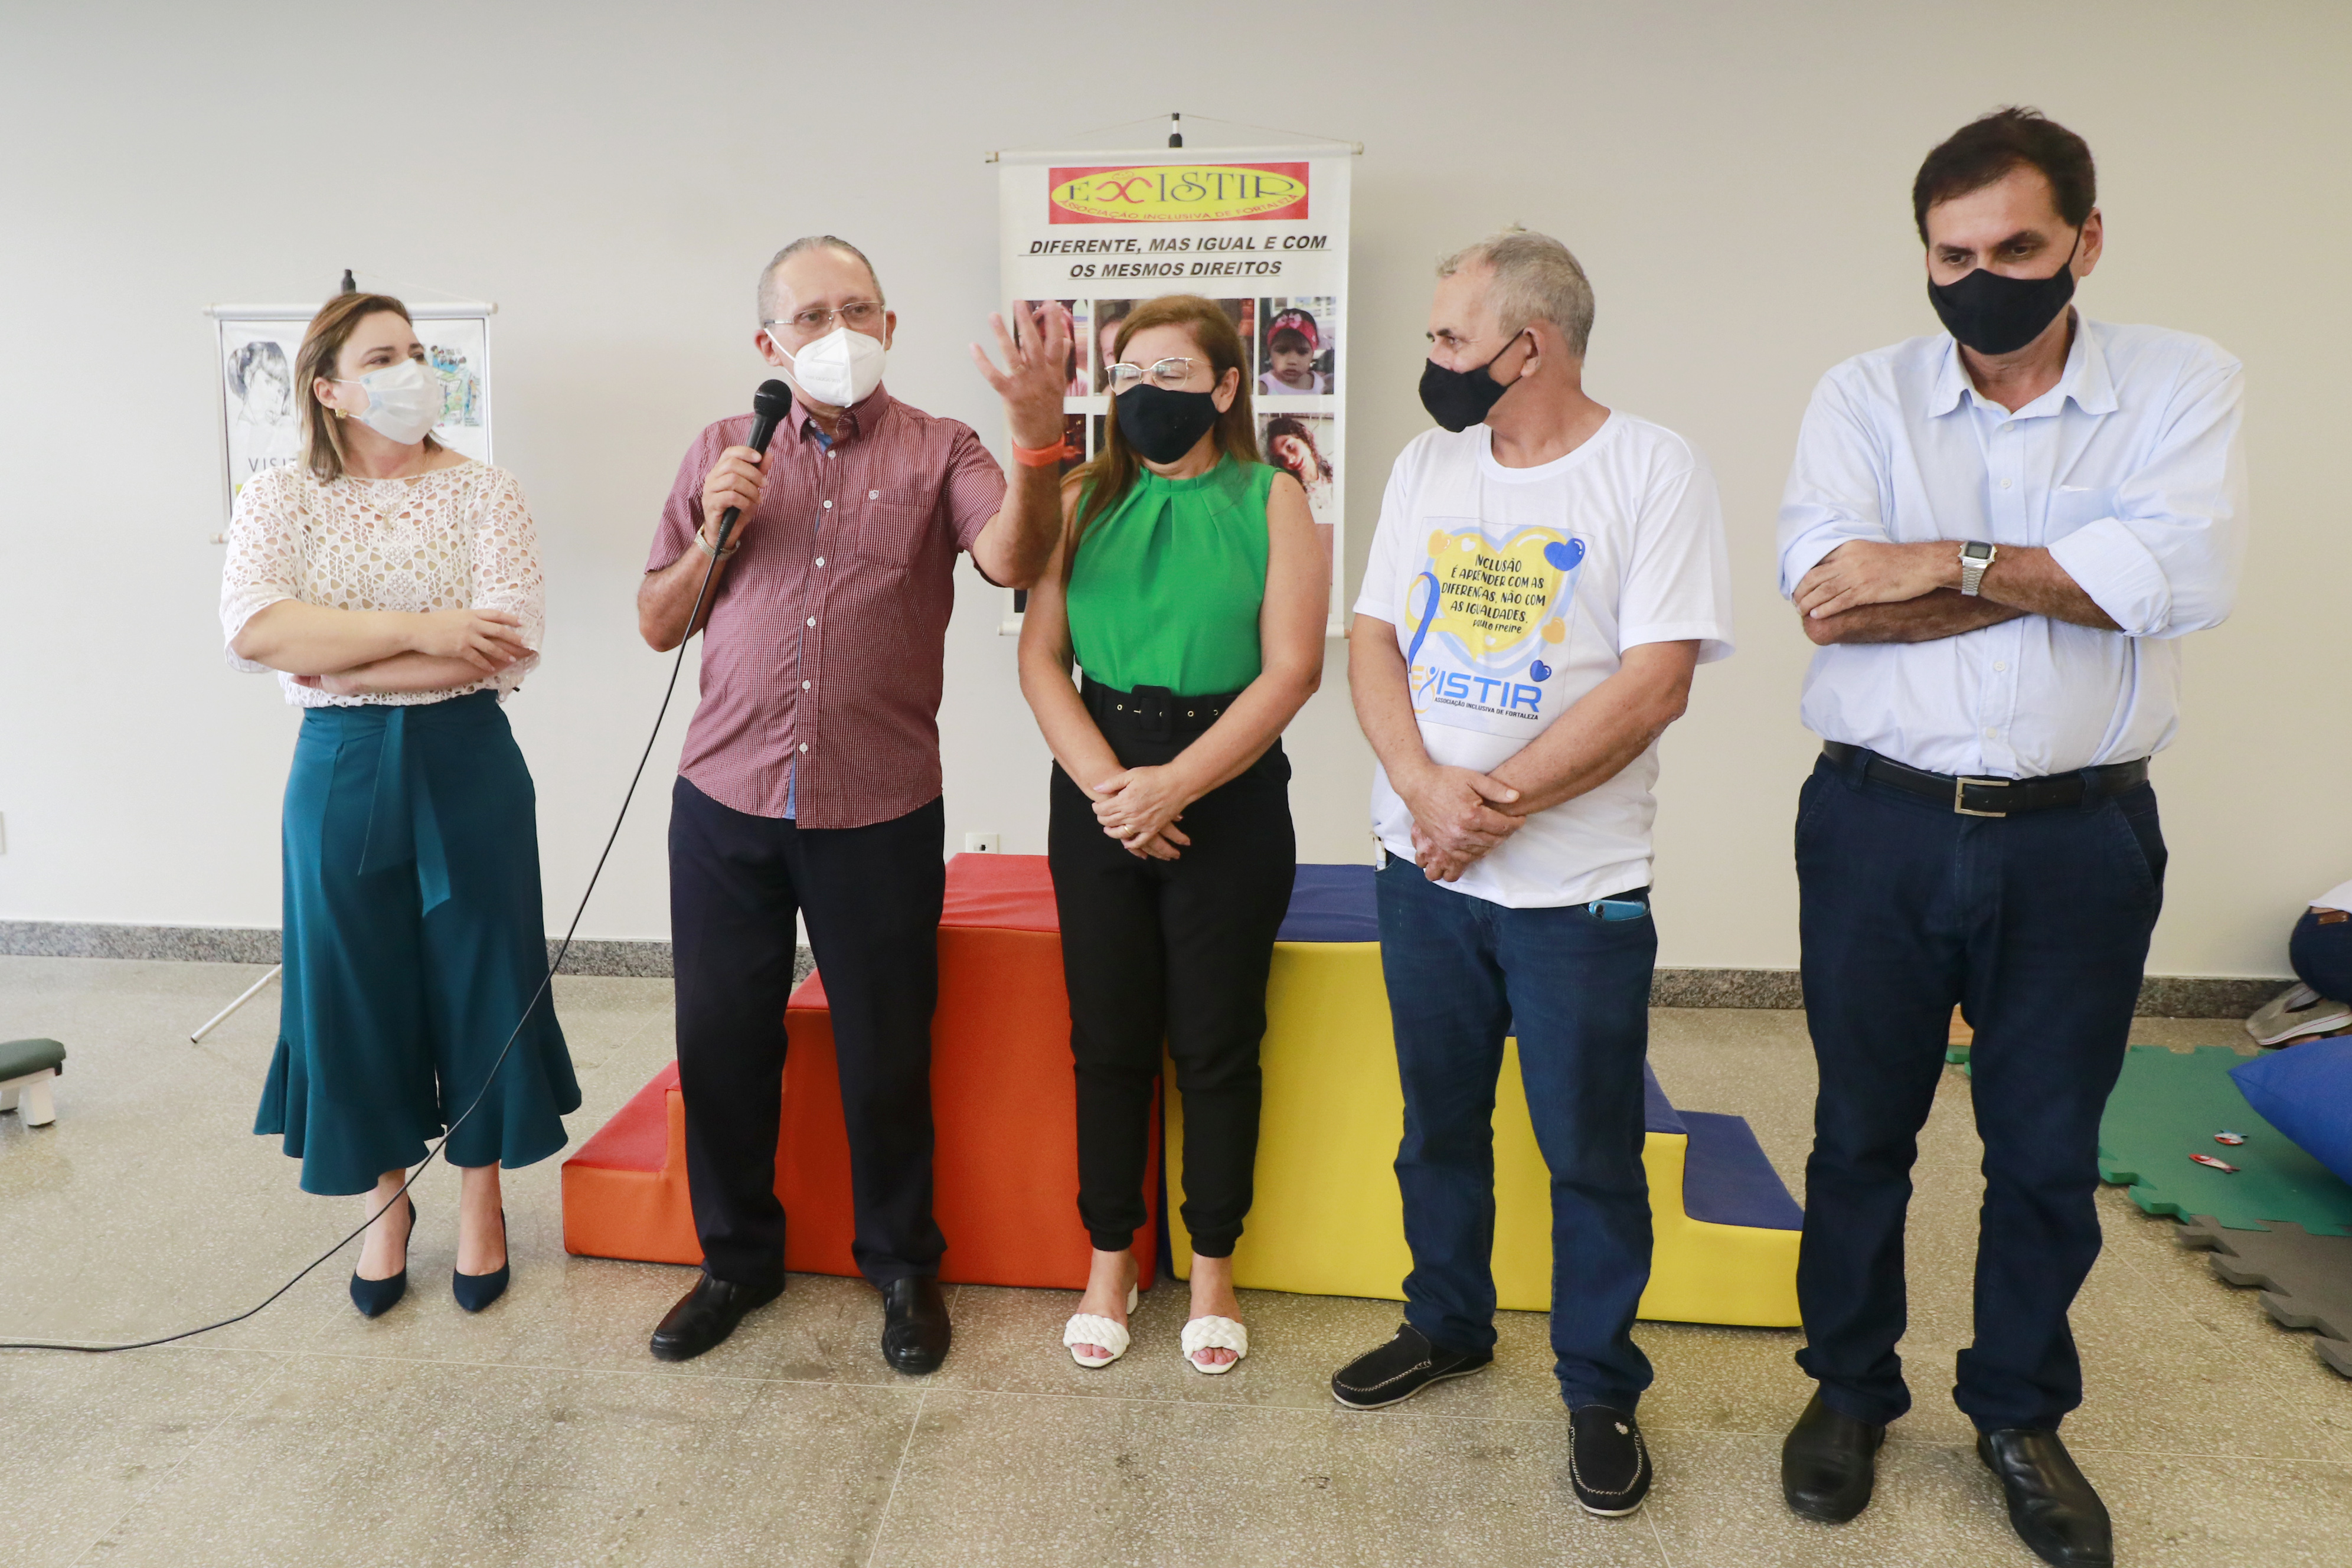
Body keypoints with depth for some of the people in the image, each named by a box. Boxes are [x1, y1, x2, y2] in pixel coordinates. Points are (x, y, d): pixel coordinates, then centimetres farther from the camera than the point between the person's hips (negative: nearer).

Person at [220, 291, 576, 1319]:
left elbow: (510, 645, -14)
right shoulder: (278, 499, 3)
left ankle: (481, 1197, 27)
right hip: (340, 775, 1)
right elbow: (254, 630, -14)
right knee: (356, 989, 9)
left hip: (467, 768, -1)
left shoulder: (483, 492, -1)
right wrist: (422, 629, -20)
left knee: (479, 980, 7)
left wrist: (344, 668, -14)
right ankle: (387, 1202, 30)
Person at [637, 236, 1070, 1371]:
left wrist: (1040, 432, -35)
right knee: (721, 1038, 12)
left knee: (885, 1050, 8)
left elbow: (1011, 560, -20)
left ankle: (902, 1265, 30)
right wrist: (716, 534, -6)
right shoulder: (722, 454, 9)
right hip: (725, 805, 3)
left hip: (880, 815, -2)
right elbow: (658, 626, 11)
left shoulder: (937, 451, 1)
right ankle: (737, 1258, 34)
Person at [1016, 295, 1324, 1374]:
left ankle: (1212, 1270, 24)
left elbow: (1290, 670, -9)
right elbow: (1040, 658, 0)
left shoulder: (1270, 500, -1)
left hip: (1231, 797, -2)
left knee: (1217, 1043, 6)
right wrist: (1107, 785, -12)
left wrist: (1175, 784, -16)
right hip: (1098, 793, 2)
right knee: (1108, 1039, 9)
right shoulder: (1084, 499, 6)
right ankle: (1110, 1262, 26)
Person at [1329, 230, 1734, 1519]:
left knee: (1591, 1154, 6)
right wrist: (1425, 784, -15)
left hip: (1577, 886, -5)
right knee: (1437, 1119, 18)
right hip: (1423, 871, 5)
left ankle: (1601, 1389, 27)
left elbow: (1656, 681, -16)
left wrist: (1495, 805, -17)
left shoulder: (1653, 471, -9)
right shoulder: (1428, 464, 7)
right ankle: (1448, 1323, 39)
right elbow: (1373, 638, 3)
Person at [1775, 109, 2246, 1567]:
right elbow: (1828, 594, -18)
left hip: (2080, 839, 0)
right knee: (1862, 1129, 14)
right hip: (1879, 828, 0)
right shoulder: (1864, 395, -1)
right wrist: (2072, 578, -16)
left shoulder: (2182, 384, 0)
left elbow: (2188, 572, -20)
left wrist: (1948, 562, -19)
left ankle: (2022, 1411, 36)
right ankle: (1851, 1387, 34)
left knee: (2050, 1147, 14)